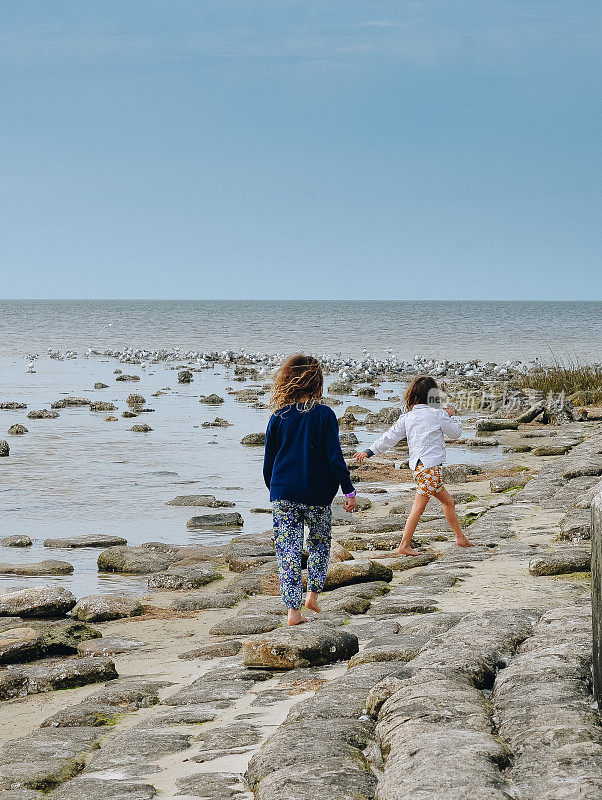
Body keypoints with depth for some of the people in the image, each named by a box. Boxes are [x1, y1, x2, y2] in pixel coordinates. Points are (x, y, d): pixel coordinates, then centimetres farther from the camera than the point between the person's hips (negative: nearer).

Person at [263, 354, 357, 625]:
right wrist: (349, 491, -1)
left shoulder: (278, 417, 1)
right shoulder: (324, 415, -7)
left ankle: (293, 608, -3)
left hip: (283, 494, 1)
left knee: (288, 550, 3)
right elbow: (335, 457, -8)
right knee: (320, 542, 22)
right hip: (317, 495, -1)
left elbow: (268, 461, 7)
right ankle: (313, 593, 15)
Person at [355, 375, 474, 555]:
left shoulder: (407, 418, 7)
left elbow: (389, 438, 6)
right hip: (429, 466, -7)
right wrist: (452, 415, 20)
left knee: (448, 501, 15)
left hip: (418, 465, 7)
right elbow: (456, 432, 5)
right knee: (419, 507, -3)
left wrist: (369, 452, 11)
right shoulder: (437, 414, -8)